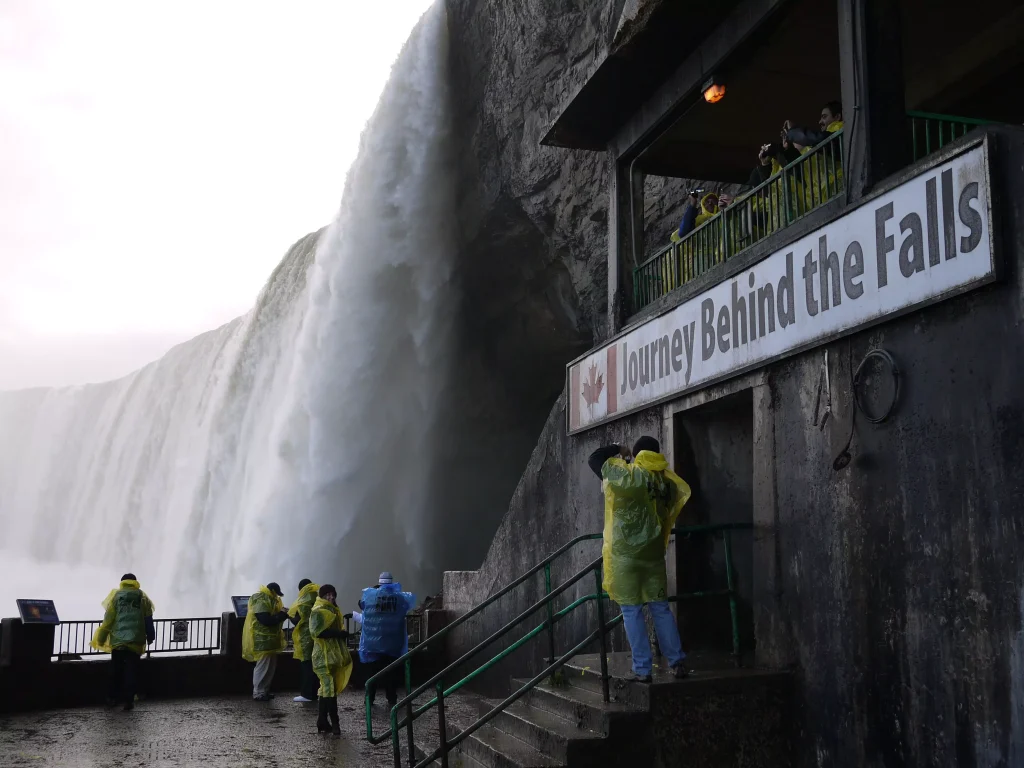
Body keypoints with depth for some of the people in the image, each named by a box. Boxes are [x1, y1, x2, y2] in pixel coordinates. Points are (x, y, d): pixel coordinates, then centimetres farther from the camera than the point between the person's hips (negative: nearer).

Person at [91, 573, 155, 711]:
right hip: (136, 641, 0)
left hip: (118, 639, 0)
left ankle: (112, 697, 18)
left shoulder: (116, 595, 4)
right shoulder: (143, 597, 6)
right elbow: (148, 620, 5)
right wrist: (150, 637, 14)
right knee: (131, 671, 3)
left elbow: (108, 619, 1)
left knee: (116, 670, 13)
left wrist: (101, 639, 8)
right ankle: (128, 700, 0)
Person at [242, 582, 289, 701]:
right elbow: (266, 620, -26)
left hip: (269, 639, 11)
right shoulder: (262, 601, -18)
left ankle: (265, 691, 21)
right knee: (263, 667, -7)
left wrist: (282, 613, 0)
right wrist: (282, 615, -17)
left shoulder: (268, 600, 17)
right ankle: (258, 693, -2)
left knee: (270, 666, 14)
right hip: (263, 640, -11)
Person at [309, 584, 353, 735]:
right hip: (324, 655, -10)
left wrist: (341, 634, 2)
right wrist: (339, 634, -22)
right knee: (329, 689, -8)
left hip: (334, 654, 10)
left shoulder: (334, 609, 18)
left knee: (326, 688, 11)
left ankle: (322, 722, 16)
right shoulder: (318, 611, -11)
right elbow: (317, 631, -23)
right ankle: (334, 723, -5)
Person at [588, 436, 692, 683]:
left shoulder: (625, 475, -7)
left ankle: (642, 670, 1)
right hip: (654, 553, 4)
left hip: (625, 553, -4)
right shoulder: (666, 481, 4)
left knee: (632, 611, 0)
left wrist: (618, 450, 18)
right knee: (661, 608, 13)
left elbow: (594, 458, 4)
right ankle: (677, 663, 13)